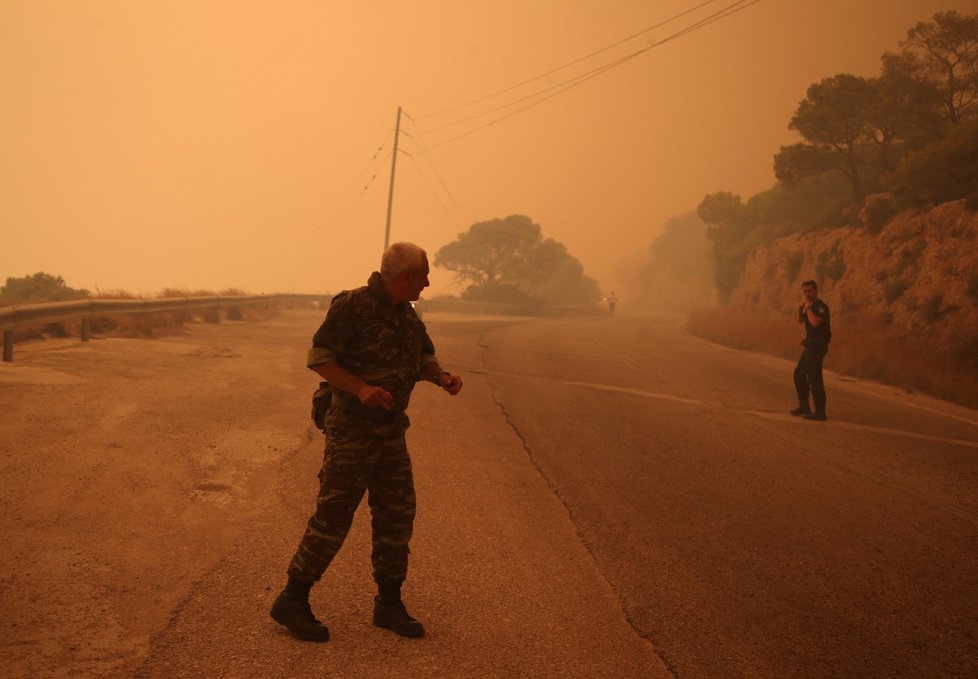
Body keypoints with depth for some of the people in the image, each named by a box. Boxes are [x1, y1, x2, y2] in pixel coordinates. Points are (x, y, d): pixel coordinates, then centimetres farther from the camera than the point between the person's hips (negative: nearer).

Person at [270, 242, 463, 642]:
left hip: (392, 432, 8)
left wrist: (443, 377, -4)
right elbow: (318, 358, -16)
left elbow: (423, 360, 19)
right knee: (333, 518, -4)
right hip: (351, 429, -8)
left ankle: (389, 604, 21)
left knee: (397, 516, 9)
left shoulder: (406, 316, 9)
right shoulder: (352, 306, -14)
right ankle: (292, 602, 9)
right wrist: (361, 388, -28)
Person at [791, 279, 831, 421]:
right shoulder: (811, 306, 16)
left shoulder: (820, 306, -14)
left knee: (814, 377, -13)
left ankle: (820, 411, -12)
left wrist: (808, 308, -17)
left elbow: (815, 322, -29)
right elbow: (801, 320, 25)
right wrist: (801, 309, 7)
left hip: (817, 345, -11)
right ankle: (804, 406, 24)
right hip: (810, 345, 11)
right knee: (799, 373, 17)